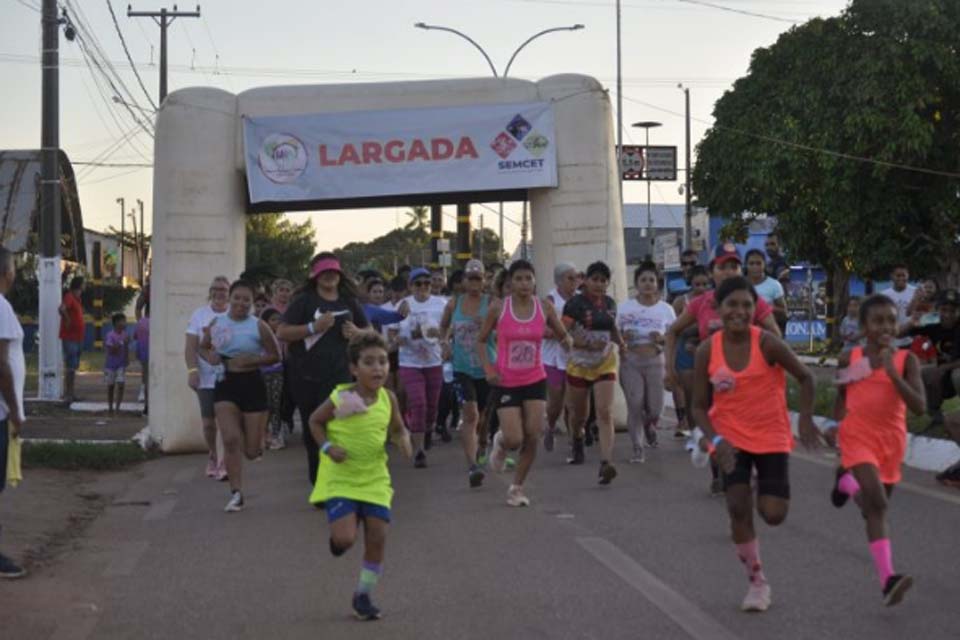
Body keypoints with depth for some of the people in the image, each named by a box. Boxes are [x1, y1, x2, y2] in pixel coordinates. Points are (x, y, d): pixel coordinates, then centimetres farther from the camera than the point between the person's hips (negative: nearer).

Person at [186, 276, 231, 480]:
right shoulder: (199, 315, 5)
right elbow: (190, 347, 1)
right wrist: (192, 369, -11)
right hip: (206, 378, 1)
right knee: (208, 422, 7)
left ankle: (225, 463, -5)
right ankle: (212, 458, 28)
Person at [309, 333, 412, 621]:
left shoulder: (388, 398, -2)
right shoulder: (340, 399, -13)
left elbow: (398, 429, 13)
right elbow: (315, 421, 2)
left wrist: (404, 441, -9)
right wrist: (327, 447, -13)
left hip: (374, 479, 4)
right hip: (340, 479, -4)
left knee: (377, 539, 2)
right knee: (345, 539, -16)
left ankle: (364, 595, 21)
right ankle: (336, 536, 24)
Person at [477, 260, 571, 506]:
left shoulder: (544, 308, -1)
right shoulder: (498, 308, -6)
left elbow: (563, 335, 8)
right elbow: (481, 340, 4)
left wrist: (568, 340, -16)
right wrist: (488, 369, -9)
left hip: (535, 381, 2)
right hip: (506, 382, -2)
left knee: (533, 437, -5)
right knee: (514, 440, -10)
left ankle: (517, 488, 13)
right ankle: (500, 442, 29)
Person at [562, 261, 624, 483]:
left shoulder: (610, 304, 6)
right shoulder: (575, 303, -10)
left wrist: (620, 343, 5)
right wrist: (586, 343, -29)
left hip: (605, 364, 2)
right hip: (579, 364, -2)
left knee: (605, 414, -13)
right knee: (579, 414, 13)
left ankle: (606, 462, -22)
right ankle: (577, 441, 48)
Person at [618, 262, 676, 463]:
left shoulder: (666, 309, 4)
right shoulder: (625, 307, 3)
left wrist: (662, 339, -14)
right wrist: (623, 337, -14)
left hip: (655, 361, 1)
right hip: (630, 361, 0)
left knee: (655, 410, -1)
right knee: (635, 406, -7)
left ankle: (649, 425, 36)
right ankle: (637, 448, 6)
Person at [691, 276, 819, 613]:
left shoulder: (767, 343, -16)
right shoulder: (707, 350, -10)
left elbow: (805, 377, -4)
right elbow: (699, 406, -4)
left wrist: (805, 420, -11)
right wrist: (715, 439, -20)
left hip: (772, 438, -1)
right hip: (732, 439, 1)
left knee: (773, 514, -7)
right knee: (738, 508, -8)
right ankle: (757, 582, 10)